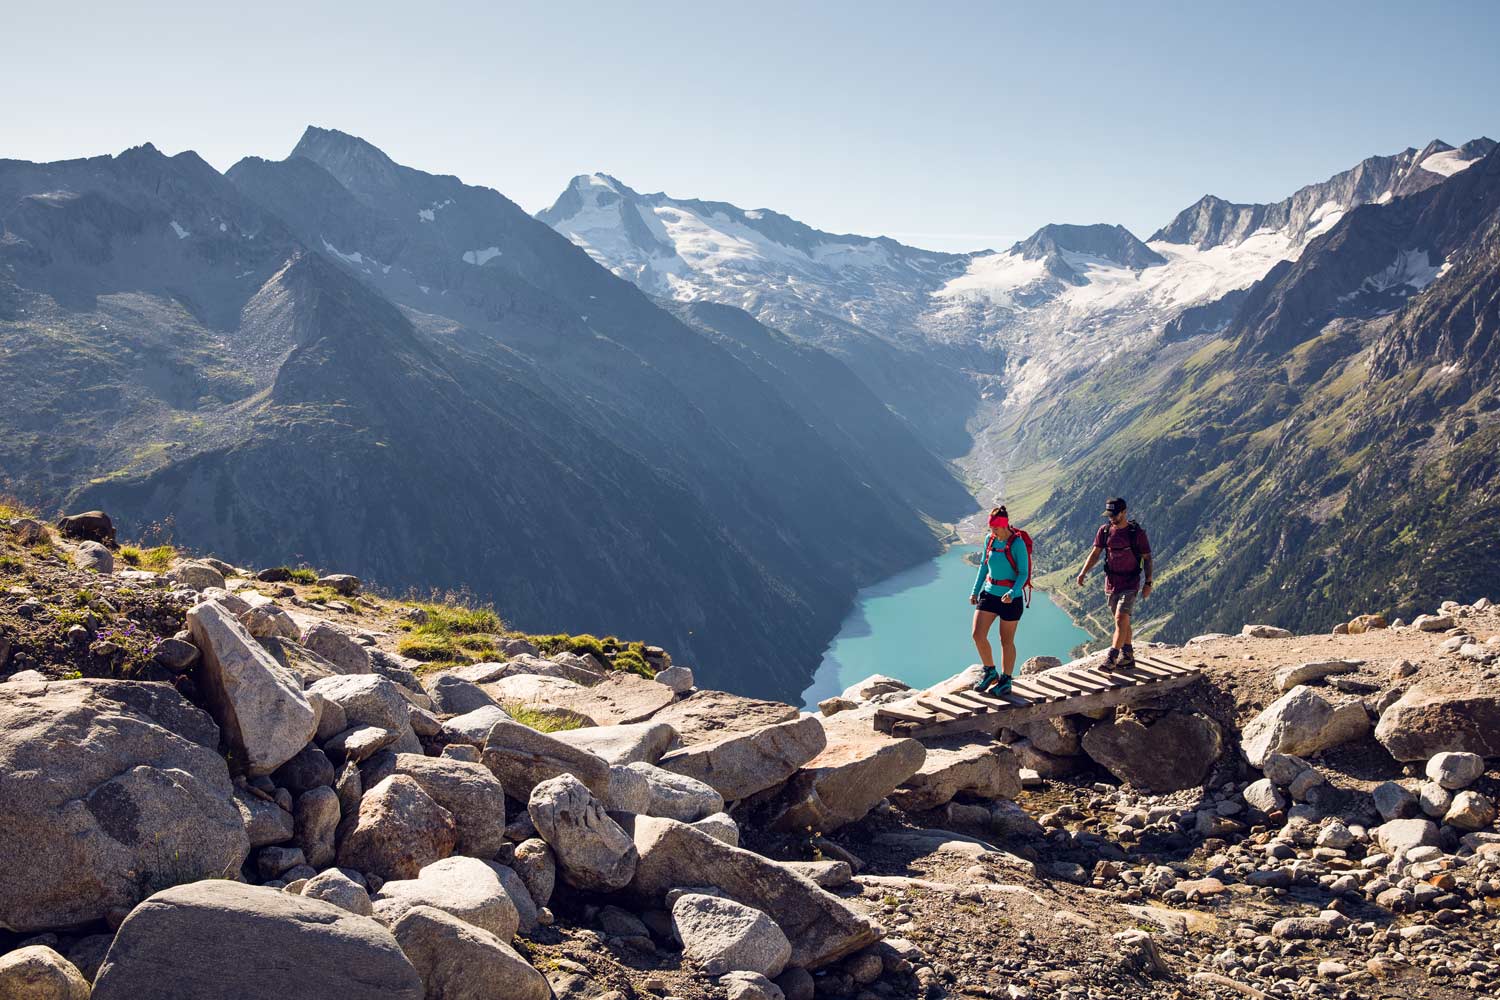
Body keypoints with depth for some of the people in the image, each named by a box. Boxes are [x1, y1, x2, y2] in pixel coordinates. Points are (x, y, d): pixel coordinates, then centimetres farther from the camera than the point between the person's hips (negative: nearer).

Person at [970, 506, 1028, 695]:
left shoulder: (1017, 543, -15)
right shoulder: (990, 539, 3)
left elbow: (1023, 573, -14)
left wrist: (1012, 593, -29)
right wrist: (975, 591, 10)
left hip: (1010, 598, -5)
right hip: (989, 593, 5)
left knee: (1006, 641, 6)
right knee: (978, 635, -5)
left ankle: (1006, 681, 21)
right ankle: (990, 672, 16)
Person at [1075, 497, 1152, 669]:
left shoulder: (1137, 532, -10)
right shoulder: (1105, 530, 1)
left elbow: (1147, 558, -3)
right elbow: (1095, 553, 3)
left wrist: (1148, 583, -7)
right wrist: (1083, 573, -11)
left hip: (1130, 584, -5)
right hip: (1111, 583, 5)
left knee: (1121, 619, -15)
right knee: (1123, 621, 14)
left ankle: (1111, 658, -17)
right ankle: (1128, 656, 24)